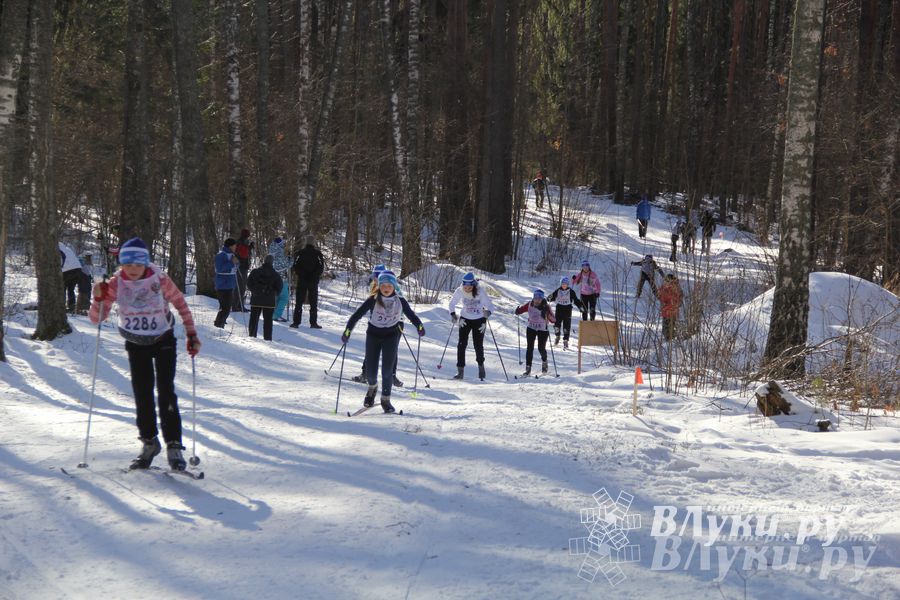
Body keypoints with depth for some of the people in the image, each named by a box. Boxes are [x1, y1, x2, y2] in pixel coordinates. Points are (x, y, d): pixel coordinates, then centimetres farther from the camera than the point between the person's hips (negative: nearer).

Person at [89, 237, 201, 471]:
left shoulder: (160, 279, -20)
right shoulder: (116, 283, -16)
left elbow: (180, 304, -6)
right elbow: (96, 319, -15)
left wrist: (191, 334, -8)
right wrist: (99, 298, -34)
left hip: (163, 340, -2)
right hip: (136, 344, 2)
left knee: (166, 392, -12)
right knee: (142, 394, 2)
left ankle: (174, 445, -9)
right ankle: (149, 441, 19)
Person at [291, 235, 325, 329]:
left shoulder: (300, 253, -3)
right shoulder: (318, 254, -5)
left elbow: (295, 265, -5)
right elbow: (322, 266, -7)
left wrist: (299, 274, 8)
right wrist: (317, 276, 6)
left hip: (302, 280, 1)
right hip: (313, 281, -1)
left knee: (299, 302, 5)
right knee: (313, 302, 6)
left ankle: (296, 322, 1)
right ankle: (313, 323, 3)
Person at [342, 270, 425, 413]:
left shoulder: (399, 301, -7)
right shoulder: (373, 300, -13)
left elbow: (410, 314, 7)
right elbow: (357, 314, -14)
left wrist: (419, 326, -7)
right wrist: (347, 330, -22)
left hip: (391, 336, 0)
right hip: (373, 335, 0)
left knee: (387, 371, -9)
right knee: (370, 371, 1)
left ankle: (385, 399, 9)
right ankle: (372, 387, 36)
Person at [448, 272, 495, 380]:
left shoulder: (480, 293, -22)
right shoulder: (460, 291, -16)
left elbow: (490, 305, -19)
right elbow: (451, 304, -2)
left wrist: (487, 312, -40)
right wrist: (453, 314, -17)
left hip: (479, 320, -2)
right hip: (465, 319, 2)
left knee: (478, 345, -4)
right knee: (461, 344, -10)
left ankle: (481, 365, 23)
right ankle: (460, 370, -5)